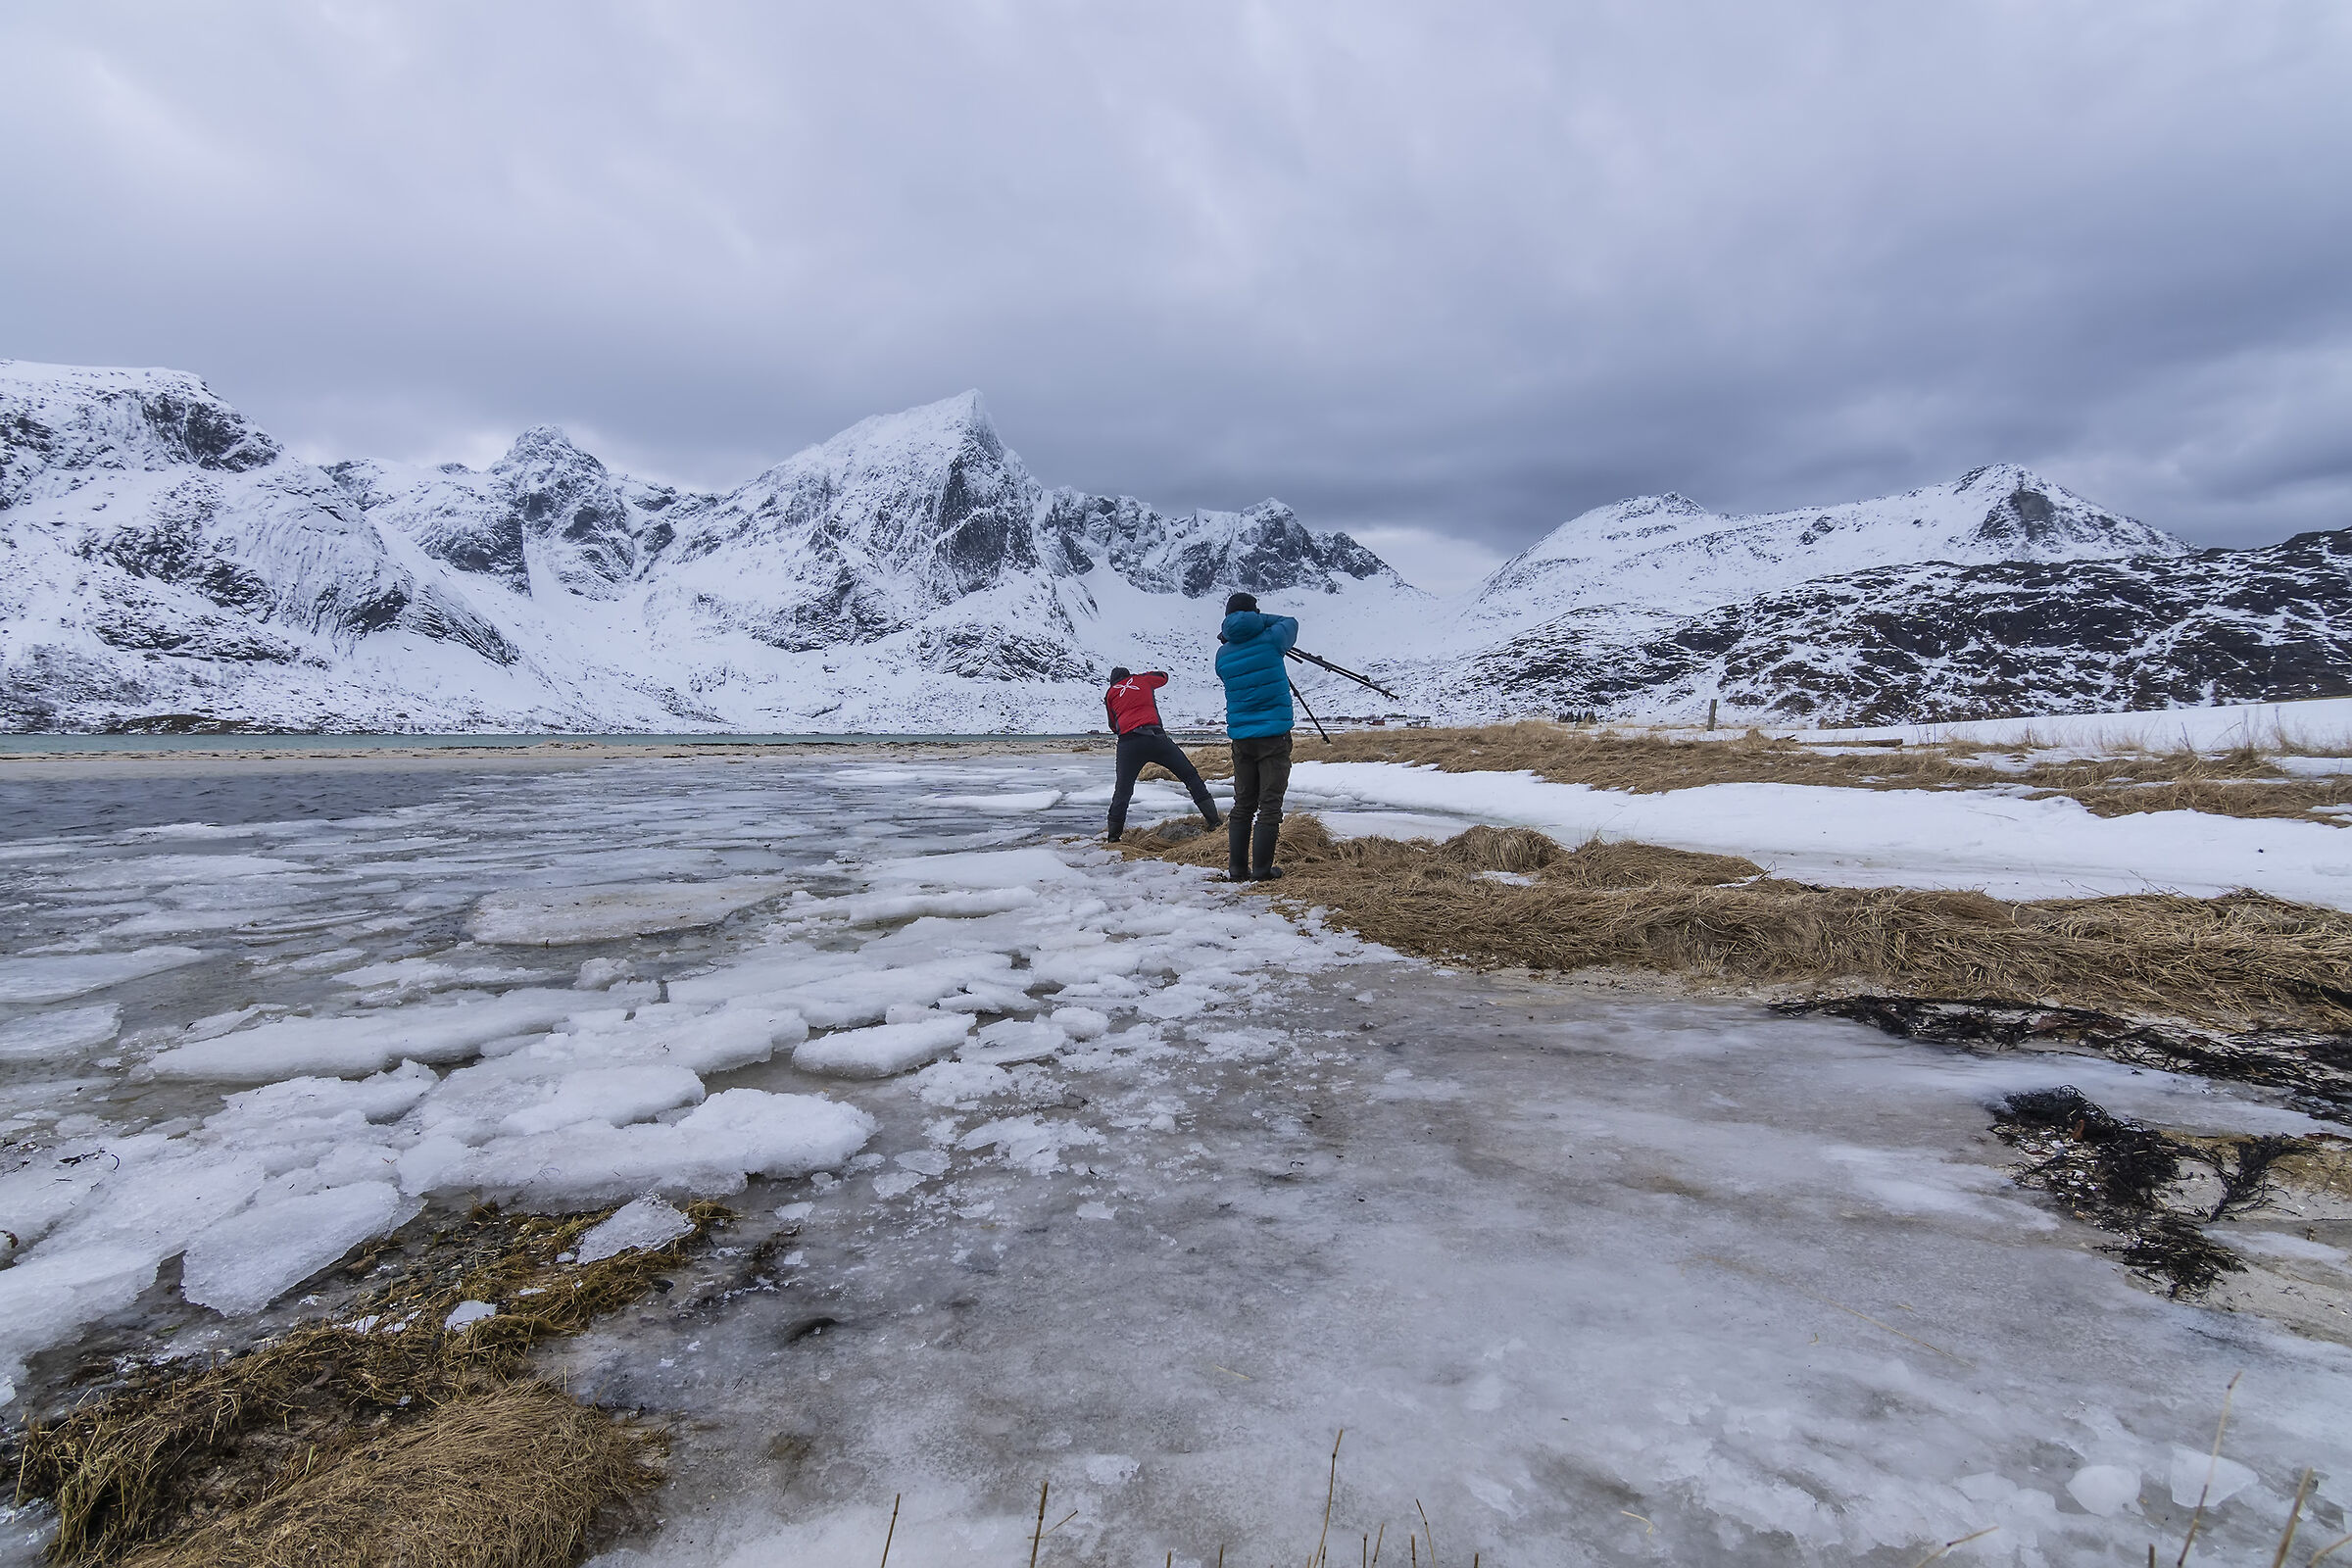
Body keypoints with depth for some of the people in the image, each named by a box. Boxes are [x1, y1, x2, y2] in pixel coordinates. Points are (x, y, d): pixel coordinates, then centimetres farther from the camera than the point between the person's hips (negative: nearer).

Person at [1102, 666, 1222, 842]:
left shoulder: (1110, 694, 18)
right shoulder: (1142, 680, 18)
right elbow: (1163, 676, 38)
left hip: (1127, 743, 1)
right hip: (1154, 735, 0)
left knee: (1122, 791, 9)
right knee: (1190, 775, 6)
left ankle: (1114, 836, 6)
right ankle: (1214, 820, 2)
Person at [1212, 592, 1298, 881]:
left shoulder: (1222, 654, 2)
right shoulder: (1270, 640, -8)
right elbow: (1290, 623, 12)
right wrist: (1261, 620, 15)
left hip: (1240, 737, 4)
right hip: (1273, 735, -4)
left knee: (1242, 805, 13)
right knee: (1270, 805, 0)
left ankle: (1237, 868, 15)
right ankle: (1262, 870, 0)